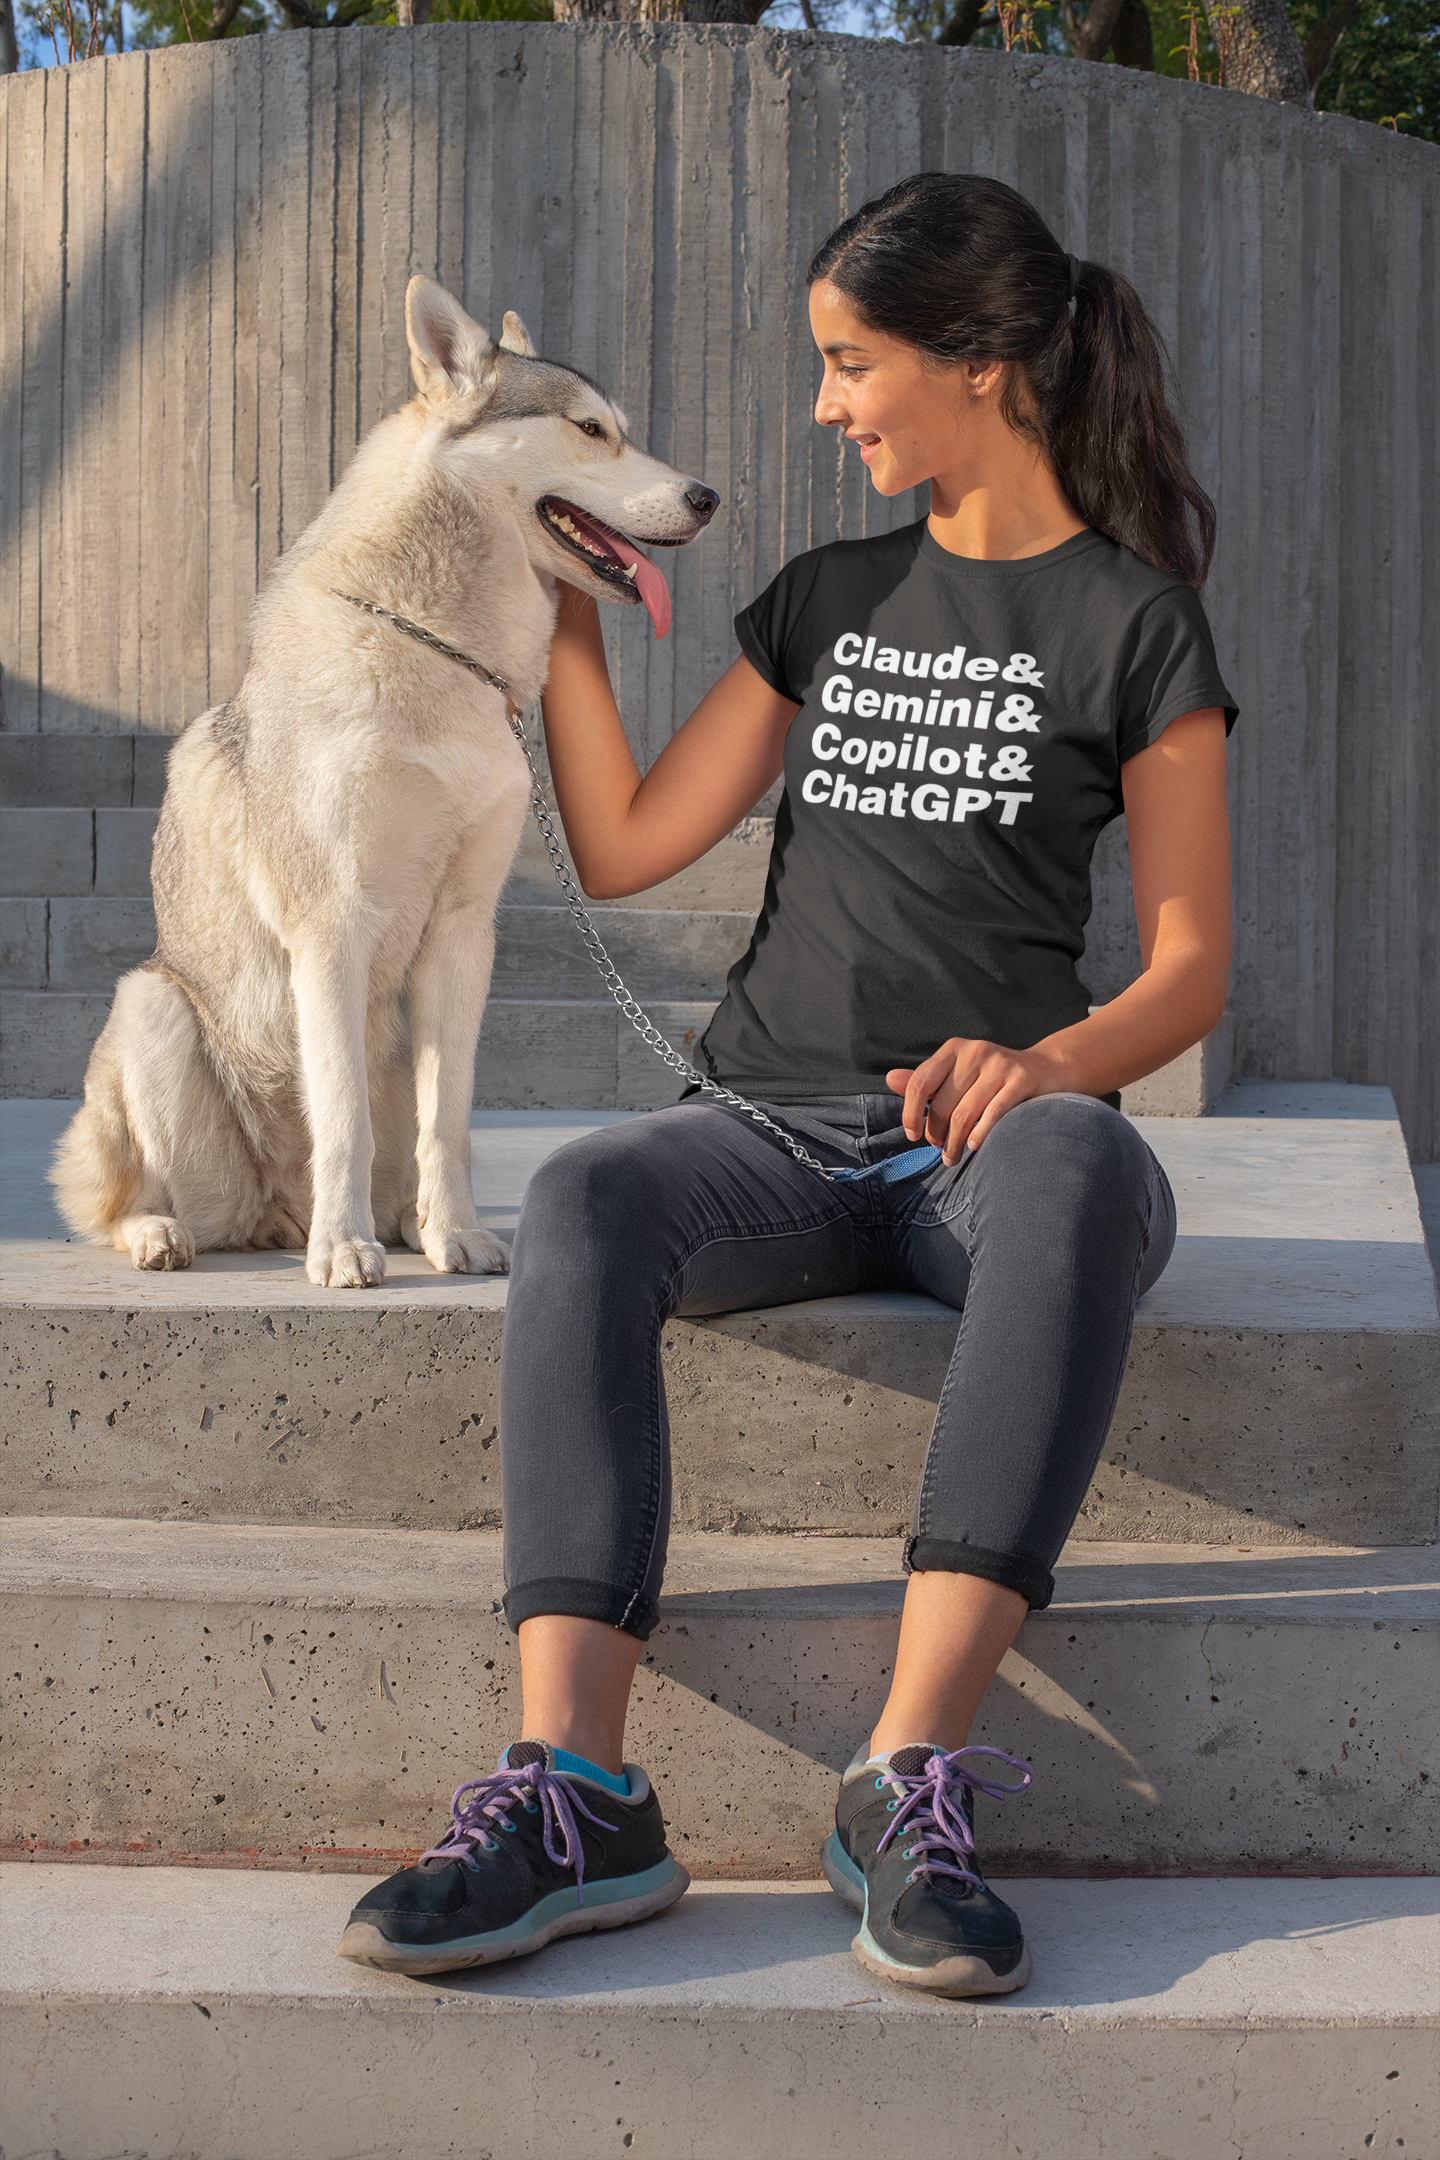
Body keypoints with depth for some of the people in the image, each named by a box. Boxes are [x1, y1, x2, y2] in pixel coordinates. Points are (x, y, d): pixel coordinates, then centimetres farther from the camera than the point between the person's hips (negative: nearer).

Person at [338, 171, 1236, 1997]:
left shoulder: (1132, 618, 7)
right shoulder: (828, 600, 21)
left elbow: (1191, 965, 1)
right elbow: (622, 848, 18)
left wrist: (1049, 1058, -19)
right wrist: (565, 620, 18)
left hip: (989, 1123, -3)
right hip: (779, 1124, 3)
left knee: (1080, 1172, -40)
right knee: (581, 1205, -31)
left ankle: (912, 1776, -45)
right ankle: (575, 1792, -41)